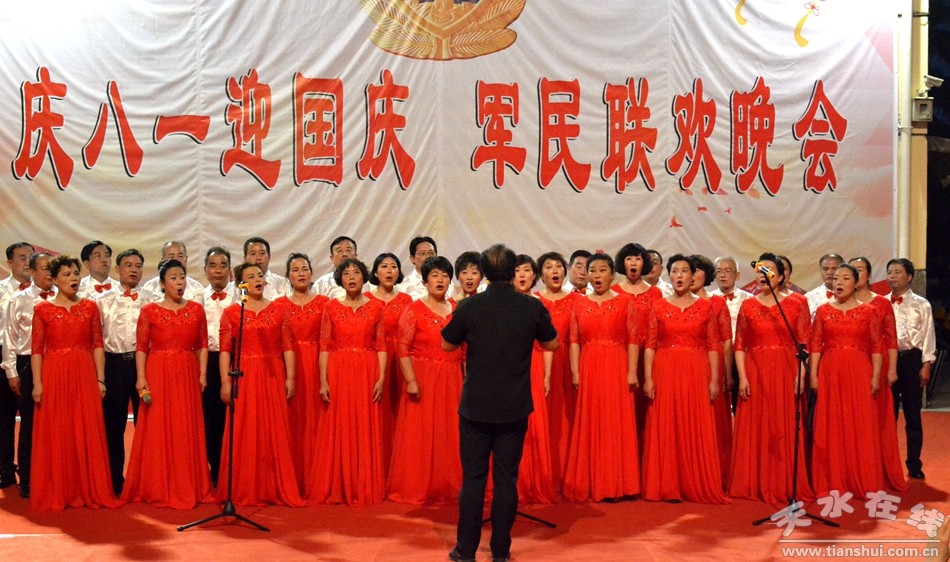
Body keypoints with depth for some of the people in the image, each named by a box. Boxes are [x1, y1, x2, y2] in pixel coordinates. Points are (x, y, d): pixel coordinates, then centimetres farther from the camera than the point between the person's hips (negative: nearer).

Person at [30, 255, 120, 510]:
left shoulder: (90, 307, 7)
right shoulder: (42, 309, 3)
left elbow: (98, 345, 5)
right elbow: (37, 349, 0)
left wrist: (100, 379, 0)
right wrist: (37, 383, -7)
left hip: (85, 375, 1)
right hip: (54, 376, -1)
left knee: (88, 434, 3)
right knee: (56, 436, 4)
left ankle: (89, 491, 12)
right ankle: (56, 494, 14)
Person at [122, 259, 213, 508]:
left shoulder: (196, 310, 8)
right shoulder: (150, 311, 1)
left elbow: (202, 345, 7)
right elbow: (141, 347, -3)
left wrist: (202, 373, -1)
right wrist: (141, 377, -11)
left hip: (187, 375, 2)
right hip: (158, 375, -2)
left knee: (187, 431, 5)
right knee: (158, 430, 1)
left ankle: (188, 488, 15)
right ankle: (159, 489, 10)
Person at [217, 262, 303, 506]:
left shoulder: (278, 310, 8)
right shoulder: (231, 313, 4)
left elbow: (288, 347, 4)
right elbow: (225, 350, -1)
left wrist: (290, 378, -3)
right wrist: (225, 382, -8)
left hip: (273, 377, 1)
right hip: (243, 378, -1)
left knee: (274, 433, 3)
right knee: (244, 435, 2)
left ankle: (275, 490, 11)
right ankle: (243, 492, 11)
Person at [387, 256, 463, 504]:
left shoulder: (457, 309, 9)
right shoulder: (414, 310, -5)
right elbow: (403, 348, -9)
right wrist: (410, 380, -17)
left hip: (451, 380, 4)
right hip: (423, 379, -4)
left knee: (449, 434, 8)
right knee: (420, 434, 0)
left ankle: (447, 487, 20)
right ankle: (416, 490, 11)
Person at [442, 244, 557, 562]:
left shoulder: (468, 307, -8)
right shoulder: (532, 307, -6)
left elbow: (447, 345, 6)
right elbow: (551, 344, 9)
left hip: (475, 407, 0)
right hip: (515, 409, 1)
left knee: (472, 478, 8)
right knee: (506, 479, 8)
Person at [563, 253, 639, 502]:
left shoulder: (625, 303, 3)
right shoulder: (579, 303, 9)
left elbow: (633, 340, -2)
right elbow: (574, 340, 5)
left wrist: (632, 372, -9)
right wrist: (575, 372, -4)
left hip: (617, 369, -2)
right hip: (588, 369, 2)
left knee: (617, 424, 1)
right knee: (589, 425, 5)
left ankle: (617, 485, 10)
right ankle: (590, 484, 13)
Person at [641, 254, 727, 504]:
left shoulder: (705, 306, 6)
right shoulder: (658, 307, 5)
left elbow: (713, 346, 3)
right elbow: (650, 345, 2)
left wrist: (714, 380, -3)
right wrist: (648, 378, -6)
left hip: (696, 374, 0)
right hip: (665, 373, 0)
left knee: (697, 430, 1)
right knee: (666, 429, 2)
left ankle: (697, 486, 10)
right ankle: (668, 488, 9)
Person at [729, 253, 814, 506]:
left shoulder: (795, 305, 3)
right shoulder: (747, 306, 6)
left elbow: (803, 344, -1)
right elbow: (739, 345, 2)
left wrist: (800, 375, -10)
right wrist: (742, 377, -6)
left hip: (786, 373, -1)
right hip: (755, 372, 1)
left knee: (785, 430, 2)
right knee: (755, 429, 4)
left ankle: (786, 485, 12)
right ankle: (755, 485, 13)